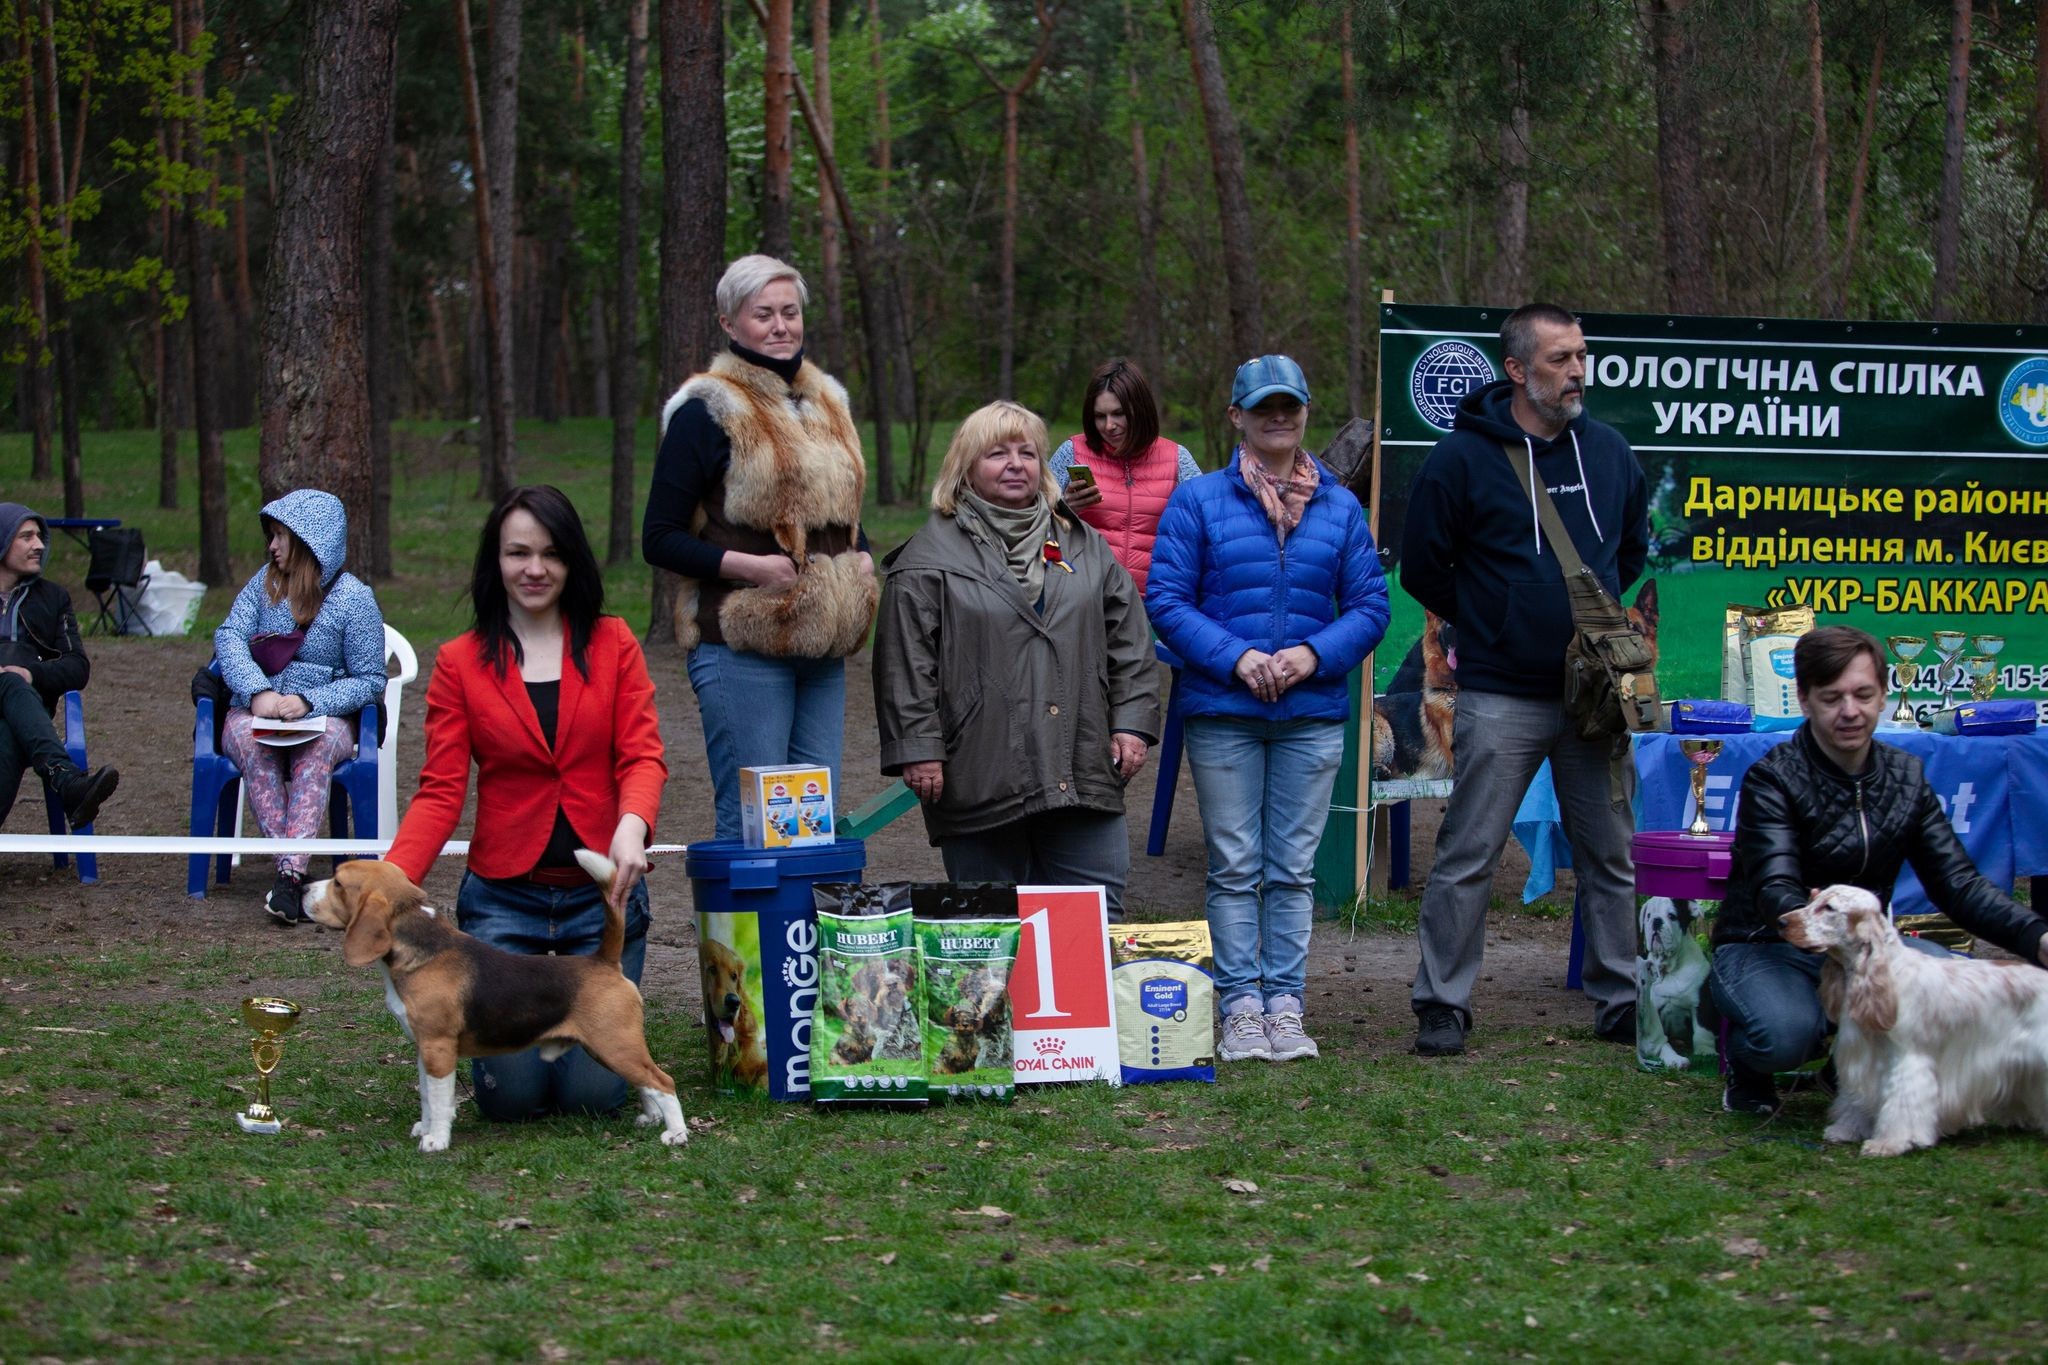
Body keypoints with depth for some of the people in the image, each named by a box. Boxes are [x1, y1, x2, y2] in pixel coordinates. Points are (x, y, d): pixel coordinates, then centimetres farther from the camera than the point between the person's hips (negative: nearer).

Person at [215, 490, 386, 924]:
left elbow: (370, 681, -5)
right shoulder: (266, 582, 9)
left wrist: (308, 702, -20)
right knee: (250, 741, -33)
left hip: (324, 717, -3)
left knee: (316, 749, -37)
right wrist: (258, 692, -22)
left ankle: (289, 874, -49)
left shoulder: (354, 599, -3)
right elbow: (230, 635, -3)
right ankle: (295, 869, -40)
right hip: (254, 712, 3)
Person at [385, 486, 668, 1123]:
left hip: (601, 890, 0)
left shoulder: (613, 644, 2)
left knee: (593, 1092, -7)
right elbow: (441, 793, -5)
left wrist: (632, 825, -29)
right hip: (504, 896, 0)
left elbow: (642, 755, -7)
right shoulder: (459, 662, 0)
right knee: (511, 1094, -8)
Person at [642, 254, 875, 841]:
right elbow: (660, 539, -6)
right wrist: (750, 566, -17)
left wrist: (861, 559, 8)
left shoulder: (823, 403, 17)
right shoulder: (707, 412, -5)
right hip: (742, 645, -7)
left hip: (822, 648, 7)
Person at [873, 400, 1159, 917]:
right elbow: (906, 664, -4)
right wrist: (918, 749, -10)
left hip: (1081, 776, 3)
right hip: (980, 775, -3)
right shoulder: (930, 555, 1)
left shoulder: (1084, 545, 15)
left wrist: (1131, 722, 4)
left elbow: (1128, 639, 14)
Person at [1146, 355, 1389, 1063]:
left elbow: (1370, 605, 7)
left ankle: (1286, 1005, 9)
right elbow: (1166, 600, -3)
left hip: (1313, 715, 2)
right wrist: (1235, 657, -14)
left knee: (1293, 869, 5)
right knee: (1235, 867, 1)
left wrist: (1314, 654, -10)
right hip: (1222, 713, -2)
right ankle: (1241, 1008, 6)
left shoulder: (1340, 507, 9)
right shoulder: (1198, 500, 2)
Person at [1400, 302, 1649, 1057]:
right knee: (1468, 857, -2)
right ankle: (1441, 1002, 7)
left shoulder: (1608, 452, 7)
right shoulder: (1463, 458, -7)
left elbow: (1634, 550, 23)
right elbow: (1423, 568, 0)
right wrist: (1491, 626, 4)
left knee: (1612, 854, 10)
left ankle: (1620, 1000, 19)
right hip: (1501, 700, -4)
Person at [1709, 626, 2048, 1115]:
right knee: (1787, 1032, -37)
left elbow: (1958, 882, -1)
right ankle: (1745, 1066, 1)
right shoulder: (1773, 778, -15)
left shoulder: (1906, 776, 3)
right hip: (1764, 945, -5)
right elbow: (1774, 890, -27)